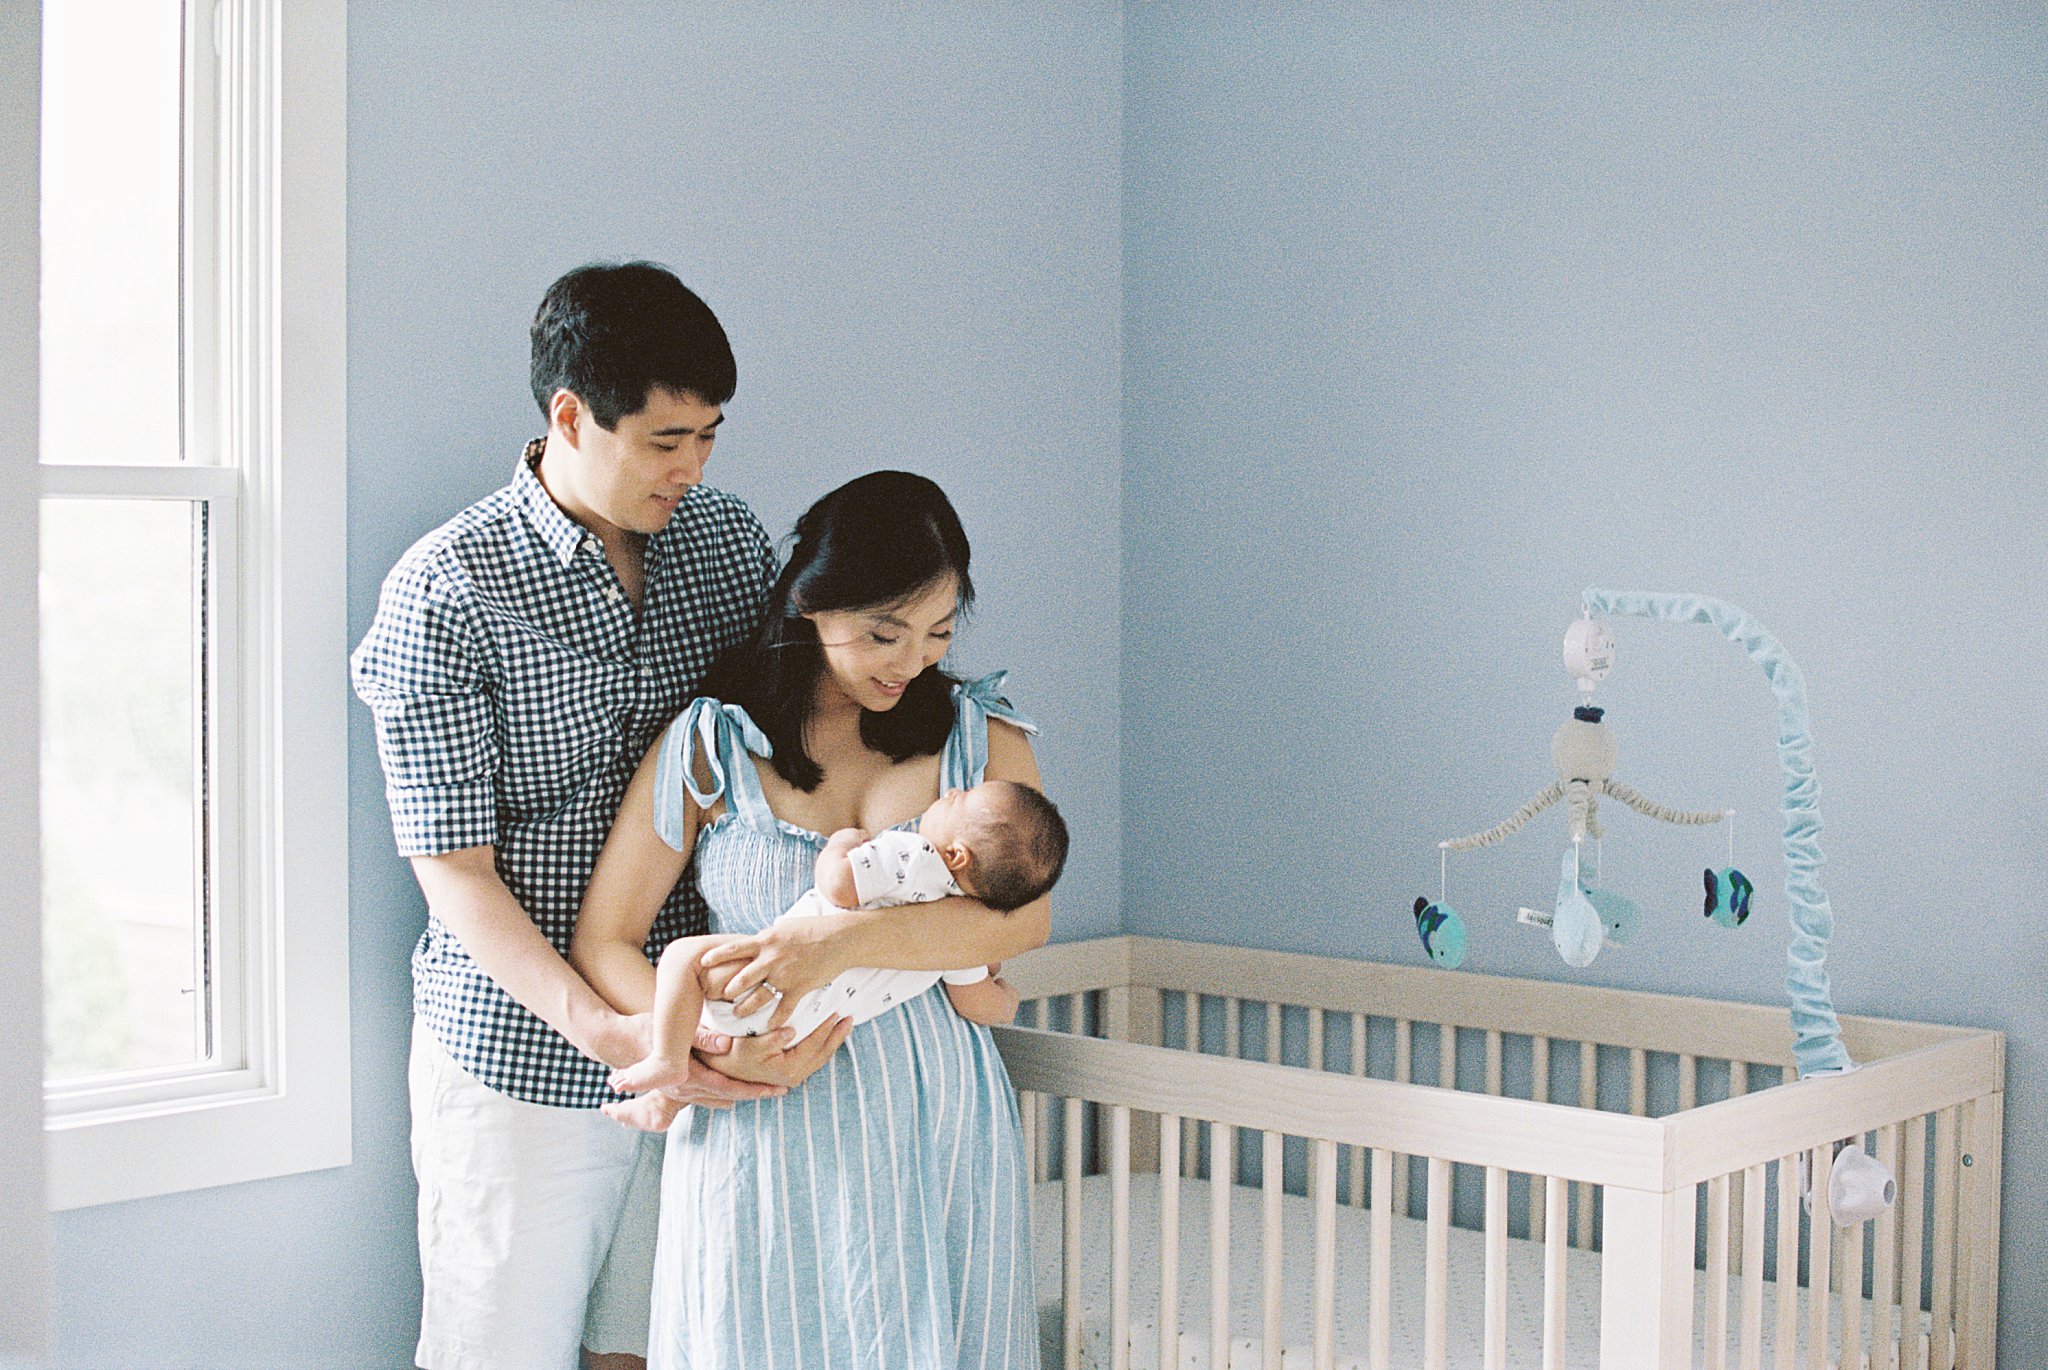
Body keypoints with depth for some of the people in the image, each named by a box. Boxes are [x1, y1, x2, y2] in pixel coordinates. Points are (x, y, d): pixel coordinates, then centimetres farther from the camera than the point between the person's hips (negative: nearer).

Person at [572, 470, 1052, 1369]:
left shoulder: (979, 733, 4)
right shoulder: (711, 745, -1)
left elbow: (1024, 915, -9)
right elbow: (604, 940, -1)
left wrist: (844, 941, -23)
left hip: (940, 1121, 2)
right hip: (774, 1129, -2)